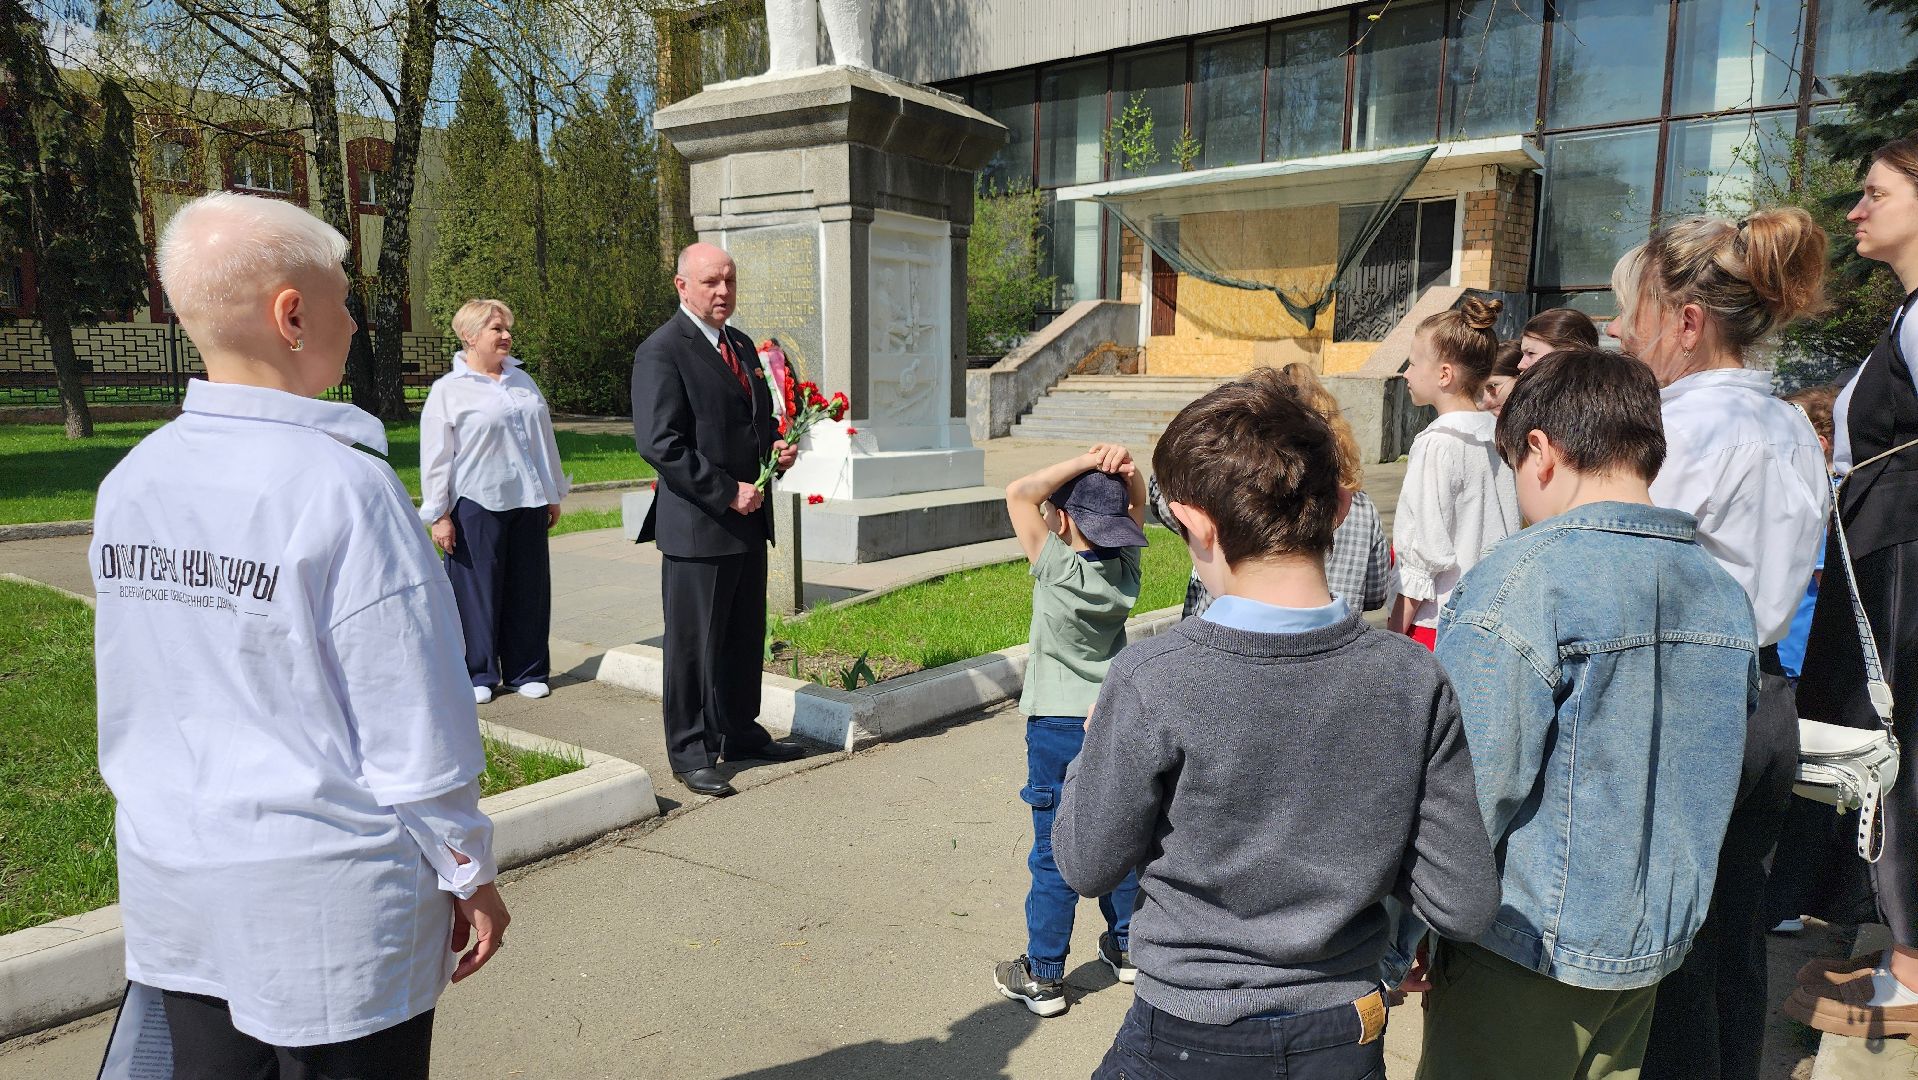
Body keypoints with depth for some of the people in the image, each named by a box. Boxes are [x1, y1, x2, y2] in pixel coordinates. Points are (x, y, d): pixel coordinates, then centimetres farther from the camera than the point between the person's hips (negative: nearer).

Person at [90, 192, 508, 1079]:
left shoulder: (130, 483, -1)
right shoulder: (343, 487, -21)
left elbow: (124, 700, 9)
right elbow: (415, 725, -18)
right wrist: (468, 873, -6)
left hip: (172, 884, 7)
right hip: (329, 901, -6)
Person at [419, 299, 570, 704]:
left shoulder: (523, 380, 13)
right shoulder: (448, 390, -3)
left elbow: (545, 439, 18)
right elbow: (435, 458, -5)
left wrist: (553, 495, 18)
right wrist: (438, 515, -7)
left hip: (528, 502, 5)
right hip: (476, 505, -5)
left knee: (529, 588, 8)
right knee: (477, 589, 3)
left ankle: (527, 671, 19)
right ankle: (478, 674, 16)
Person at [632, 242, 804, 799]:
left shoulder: (742, 345, 15)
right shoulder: (662, 352, -11)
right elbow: (659, 444, -18)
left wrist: (776, 447, 3)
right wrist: (727, 492, -19)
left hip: (748, 520, 8)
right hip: (697, 525, -8)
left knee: (745, 637, 17)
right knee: (693, 643, 3)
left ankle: (739, 731, 32)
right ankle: (690, 752, 16)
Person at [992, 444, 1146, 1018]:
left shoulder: (1059, 569, -20)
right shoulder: (1125, 567, -5)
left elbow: (1018, 493, -20)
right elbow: (1139, 501, 8)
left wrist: (1085, 462, -20)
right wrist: (1125, 468, -12)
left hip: (1059, 727, -5)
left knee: (1054, 855, 5)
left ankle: (1043, 975, 16)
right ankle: (1126, 944, 36)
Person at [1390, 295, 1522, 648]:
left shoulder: (1437, 444, -15)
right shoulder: (1498, 434, 7)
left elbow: (1426, 549, -16)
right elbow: (1511, 528, 13)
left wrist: (1396, 630, -10)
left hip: (1436, 620, -8)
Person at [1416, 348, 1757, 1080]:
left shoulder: (1520, 584, -22)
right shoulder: (1724, 592, 2)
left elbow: (1468, 795, -22)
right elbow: (1706, 788, 12)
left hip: (1531, 950, -7)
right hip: (1657, 944, 7)